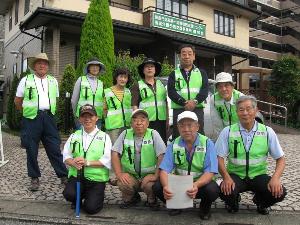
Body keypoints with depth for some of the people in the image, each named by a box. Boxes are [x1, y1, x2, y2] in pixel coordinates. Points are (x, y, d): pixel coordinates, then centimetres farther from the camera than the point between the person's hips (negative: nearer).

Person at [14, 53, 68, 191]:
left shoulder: (53, 81, 13)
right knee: (31, 150, 5)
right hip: (31, 119, -1)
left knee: (55, 148, 3)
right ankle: (34, 178, 18)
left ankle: (64, 176, 11)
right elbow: (17, 101, 10)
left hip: (48, 117, 2)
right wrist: (27, 111, 10)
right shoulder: (26, 80, 4)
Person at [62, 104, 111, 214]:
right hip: (76, 176, 2)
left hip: (97, 178, -2)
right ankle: (77, 200, 11)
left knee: (91, 208, -14)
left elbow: (107, 161, -9)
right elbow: (66, 156, 4)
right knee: (69, 194, -26)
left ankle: (96, 196, 22)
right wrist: (74, 163, -18)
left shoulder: (104, 137, 1)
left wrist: (87, 163, -19)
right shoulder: (74, 136, 11)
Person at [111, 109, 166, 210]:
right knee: (123, 184, -27)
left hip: (149, 175, -1)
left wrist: (156, 175, -18)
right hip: (130, 175, 2)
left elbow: (161, 156, -11)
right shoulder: (125, 134, 0)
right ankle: (131, 198, 10)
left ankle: (152, 200, 8)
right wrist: (119, 174, -11)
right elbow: (115, 153, -1)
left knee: (150, 185, -31)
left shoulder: (153, 134, -5)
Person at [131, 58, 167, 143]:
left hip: (161, 120, 4)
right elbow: (134, 105, -2)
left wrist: (168, 120, 14)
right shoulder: (138, 86, 4)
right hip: (146, 121, -4)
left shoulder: (161, 84, 17)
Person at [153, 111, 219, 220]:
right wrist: (166, 186, -36)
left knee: (212, 190, -33)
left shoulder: (207, 143, -11)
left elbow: (210, 172, -19)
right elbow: (164, 170, -13)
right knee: (157, 187, -22)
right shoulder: (174, 145, -4)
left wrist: (196, 185, -40)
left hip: (200, 183, -2)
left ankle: (205, 207, 5)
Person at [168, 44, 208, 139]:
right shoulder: (174, 74, 14)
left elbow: (205, 89, 3)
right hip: (178, 110, -1)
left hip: (197, 109, 1)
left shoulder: (201, 73, 18)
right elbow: (171, 92, -1)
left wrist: (195, 101, -16)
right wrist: (184, 103, -16)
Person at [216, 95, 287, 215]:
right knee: (225, 191, -32)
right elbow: (219, 157, -7)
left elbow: (280, 159, 1)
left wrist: (276, 178, -18)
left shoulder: (268, 132, -2)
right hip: (235, 175, -1)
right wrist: (226, 177, -25)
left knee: (279, 192, -24)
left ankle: (260, 201, 14)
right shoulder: (227, 132, -6)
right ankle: (233, 202, 9)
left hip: (258, 175, 2)